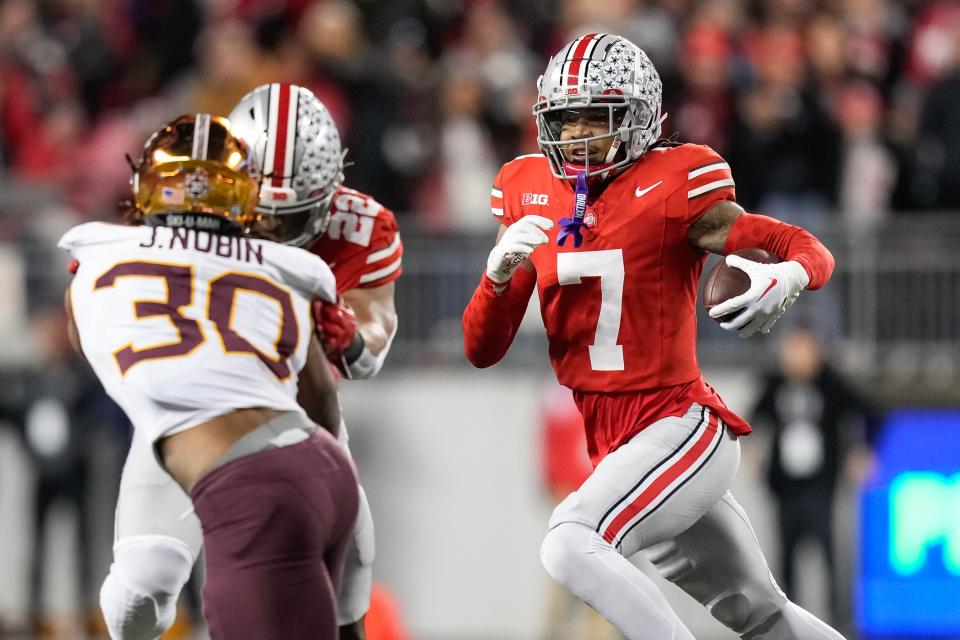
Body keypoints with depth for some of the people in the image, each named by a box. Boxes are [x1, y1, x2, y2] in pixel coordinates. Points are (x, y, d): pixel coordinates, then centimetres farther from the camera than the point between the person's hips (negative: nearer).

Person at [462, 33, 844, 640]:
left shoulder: (672, 186, -13)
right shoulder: (529, 191, 4)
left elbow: (807, 249, -12)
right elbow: (482, 350, 5)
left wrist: (789, 276, -36)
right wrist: (501, 272, -15)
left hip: (680, 425, -7)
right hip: (612, 443, 7)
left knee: (571, 545, -29)